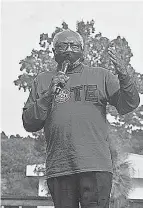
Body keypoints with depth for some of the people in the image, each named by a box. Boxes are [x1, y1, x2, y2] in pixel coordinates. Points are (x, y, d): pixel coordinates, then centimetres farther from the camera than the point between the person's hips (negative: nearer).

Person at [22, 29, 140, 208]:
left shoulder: (100, 76, 15)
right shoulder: (42, 81, 18)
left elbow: (128, 105, 5)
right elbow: (28, 124, 9)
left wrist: (123, 76, -12)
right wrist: (48, 95, -4)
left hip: (96, 167, -1)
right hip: (58, 171, 2)